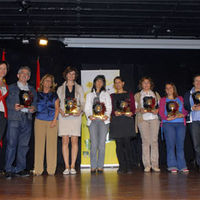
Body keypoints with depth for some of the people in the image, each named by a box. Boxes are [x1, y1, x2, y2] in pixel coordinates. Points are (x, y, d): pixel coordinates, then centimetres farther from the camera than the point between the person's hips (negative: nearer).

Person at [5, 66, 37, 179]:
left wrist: (33, 108, -4)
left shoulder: (32, 90, 20)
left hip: (27, 119, 3)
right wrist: (14, 107, -14)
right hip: (14, 119, -3)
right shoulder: (11, 88, 12)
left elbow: (35, 102, 17)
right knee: (12, 144, -8)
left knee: (24, 145, 3)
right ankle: (9, 169, -1)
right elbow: (7, 102, 4)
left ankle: (20, 169, 11)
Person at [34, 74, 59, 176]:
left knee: (52, 144, -3)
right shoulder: (37, 94, 13)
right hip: (39, 121, 0)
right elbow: (34, 107, 13)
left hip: (52, 122, 0)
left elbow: (57, 108, 7)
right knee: (39, 144, -2)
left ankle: (51, 169, 2)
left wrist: (55, 120, -4)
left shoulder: (54, 95, 12)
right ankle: (38, 169, 3)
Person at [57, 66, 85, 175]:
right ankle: (67, 167, -2)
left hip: (75, 116, 0)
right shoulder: (60, 88, 15)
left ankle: (73, 166, 0)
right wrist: (61, 111, -9)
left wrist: (80, 110, -9)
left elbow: (82, 102, 11)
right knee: (65, 141, -6)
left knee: (74, 141, -5)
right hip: (64, 116, 0)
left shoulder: (79, 88, 15)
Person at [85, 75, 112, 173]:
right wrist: (89, 115, -10)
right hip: (93, 120, 0)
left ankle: (100, 166, -1)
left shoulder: (106, 94, 19)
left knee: (102, 143, -6)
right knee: (94, 144, -7)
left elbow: (109, 107, 8)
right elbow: (87, 108, 10)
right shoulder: (89, 95, 21)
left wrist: (107, 115, -12)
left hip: (103, 120, 0)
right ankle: (93, 166, -2)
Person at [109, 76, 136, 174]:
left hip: (127, 120, -1)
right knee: (119, 144, -2)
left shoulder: (129, 95, 16)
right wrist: (114, 112, -10)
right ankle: (122, 167, 4)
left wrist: (131, 113, -11)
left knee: (127, 143, -9)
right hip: (116, 121, 1)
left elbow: (133, 108, 10)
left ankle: (129, 167, -3)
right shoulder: (112, 96, 18)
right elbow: (110, 109, 11)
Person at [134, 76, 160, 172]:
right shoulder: (137, 95, 16)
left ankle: (155, 164, -1)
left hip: (154, 118, 1)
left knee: (154, 140, -5)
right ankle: (147, 165, -2)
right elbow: (135, 109, 10)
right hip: (142, 119, -1)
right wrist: (140, 110, -10)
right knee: (145, 141, -6)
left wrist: (157, 110, -5)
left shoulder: (155, 94, 20)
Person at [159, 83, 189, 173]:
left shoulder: (180, 98, 19)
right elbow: (161, 112, 6)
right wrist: (167, 118, -12)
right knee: (171, 145, -6)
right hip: (168, 124, -1)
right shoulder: (163, 100, 15)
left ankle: (182, 166, 1)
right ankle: (172, 166, -3)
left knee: (180, 145, -2)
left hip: (180, 123, 1)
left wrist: (183, 115, -7)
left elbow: (185, 110, 14)